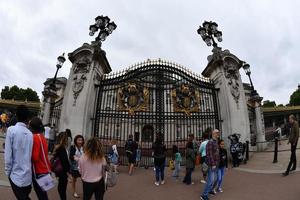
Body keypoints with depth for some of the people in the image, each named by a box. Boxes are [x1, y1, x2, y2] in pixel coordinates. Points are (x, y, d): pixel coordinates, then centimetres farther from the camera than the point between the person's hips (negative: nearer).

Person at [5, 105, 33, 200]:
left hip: (16, 174, -3)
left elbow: (8, 155, -12)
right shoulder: (30, 133, 0)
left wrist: (8, 171, 0)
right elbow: (31, 154, 2)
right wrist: (27, 168, 15)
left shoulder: (11, 130, -11)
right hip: (28, 175, 3)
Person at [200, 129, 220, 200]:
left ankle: (210, 190, 37)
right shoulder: (210, 142, -18)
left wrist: (217, 163, 17)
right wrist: (213, 164, -22)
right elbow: (209, 154, -22)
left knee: (214, 178, 20)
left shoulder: (216, 142, 11)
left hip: (216, 164, 9)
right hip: (212, 164, -9)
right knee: (211, 180, -8)